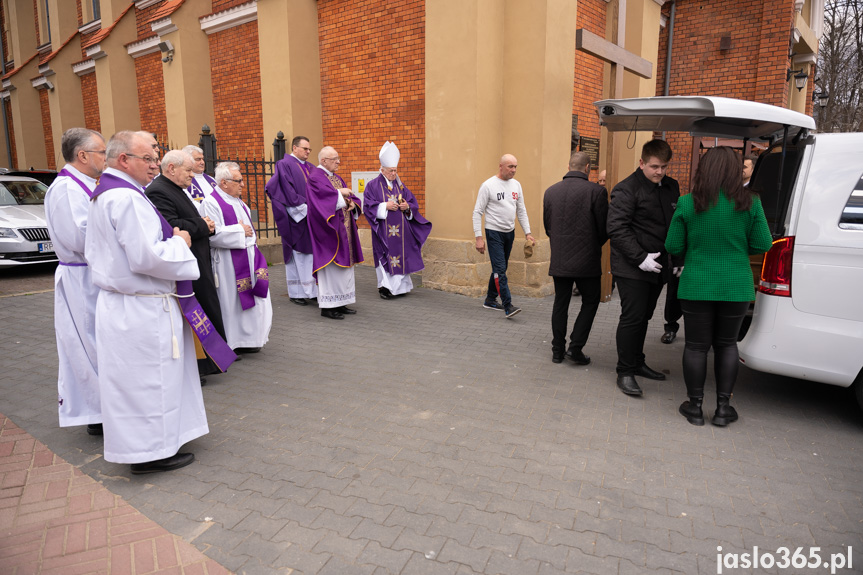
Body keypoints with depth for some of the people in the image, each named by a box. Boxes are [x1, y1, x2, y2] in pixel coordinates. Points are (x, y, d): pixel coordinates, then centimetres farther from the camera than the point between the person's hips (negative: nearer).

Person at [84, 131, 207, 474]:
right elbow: (145, 258, -26)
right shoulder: (126, 198, -20)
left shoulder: (102, 195, 14)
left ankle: (142, 442, 32)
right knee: (148, 378, 1)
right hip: (141, 308, -11)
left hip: (116, 301, 11)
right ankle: (150, 451, 13)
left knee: (133, 378, 18)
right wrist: (178, 243, -9)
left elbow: (92, 252, 20)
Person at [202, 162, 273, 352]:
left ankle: (246, 339, 21)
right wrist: (240, 231, -15)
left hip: (248, 259, 8)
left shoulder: (238, 202, 16)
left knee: (252, 300, 10)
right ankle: (230, 344, 12)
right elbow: (213, 235, -22)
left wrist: (251, 233, 9)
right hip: (229, 263, -8)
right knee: (231, 301, -1)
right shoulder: (211, 203, -12)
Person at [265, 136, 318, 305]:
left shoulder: (310, 168, 17)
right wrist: (303, 209, -17)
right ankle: (296, 292, 6)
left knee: (312, 254, 7)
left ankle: (312, 290, 13)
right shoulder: (284, 165, -4)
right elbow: (287, 191, -13)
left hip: (311, 217, 7)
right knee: (298, 256, -2)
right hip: (296, 218, -7)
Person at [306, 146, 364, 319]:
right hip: (329, 230, -9)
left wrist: (352, 203, -5)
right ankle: (327, 307, 0)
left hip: (343, 230, 9)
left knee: (344, 264, 10)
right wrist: (340, 193, -12)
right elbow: (322, 195, -25)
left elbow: (348, 196, 16)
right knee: (330, 267, -7)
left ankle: (340, 304, 17)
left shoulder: (336, 178, 18)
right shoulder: (315, 177, -8)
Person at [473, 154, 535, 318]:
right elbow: (477, 212, -10)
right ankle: (508, 306, -12)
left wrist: (527, 233, 6)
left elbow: (521, 211, 14)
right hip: (494, 232, -7)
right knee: (500, 269, -12)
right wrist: (478, 237, -16)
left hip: (509, 232, 7)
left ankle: (490, 300, 27)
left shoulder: (516, 185, 8)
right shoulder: (488, 185, -11)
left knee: (500, 268, 14)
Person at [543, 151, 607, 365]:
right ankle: (575, 347, 5)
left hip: (559, 260, 4)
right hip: (587, 260, -4)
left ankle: (558, 350, 19)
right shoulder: (596, 191, -10)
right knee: (590, 302, 12)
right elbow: (604, 228, -6)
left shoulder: (550, 192, 3)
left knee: (560, 304, 13)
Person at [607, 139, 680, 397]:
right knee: (632, 318, -6)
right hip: (632, 269, -7)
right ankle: (625, 373, 4)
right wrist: (640, 258, -22)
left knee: (643, 317, 16)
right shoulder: (627, 189, -11)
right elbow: (617, 229, -16)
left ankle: (637, 363, 29)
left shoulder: (671, 187, 12)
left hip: (657, 267, 7)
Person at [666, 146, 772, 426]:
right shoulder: (750, 203, -7)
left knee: (696, 345, 9)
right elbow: (762, 245, -1)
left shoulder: (687, 204, -9)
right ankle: (723, 407, 21)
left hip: (696, 286, -1)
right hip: (736, 287, 1)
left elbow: (673, 247, -4)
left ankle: (695, 406, 18)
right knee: (726, 344, 15)